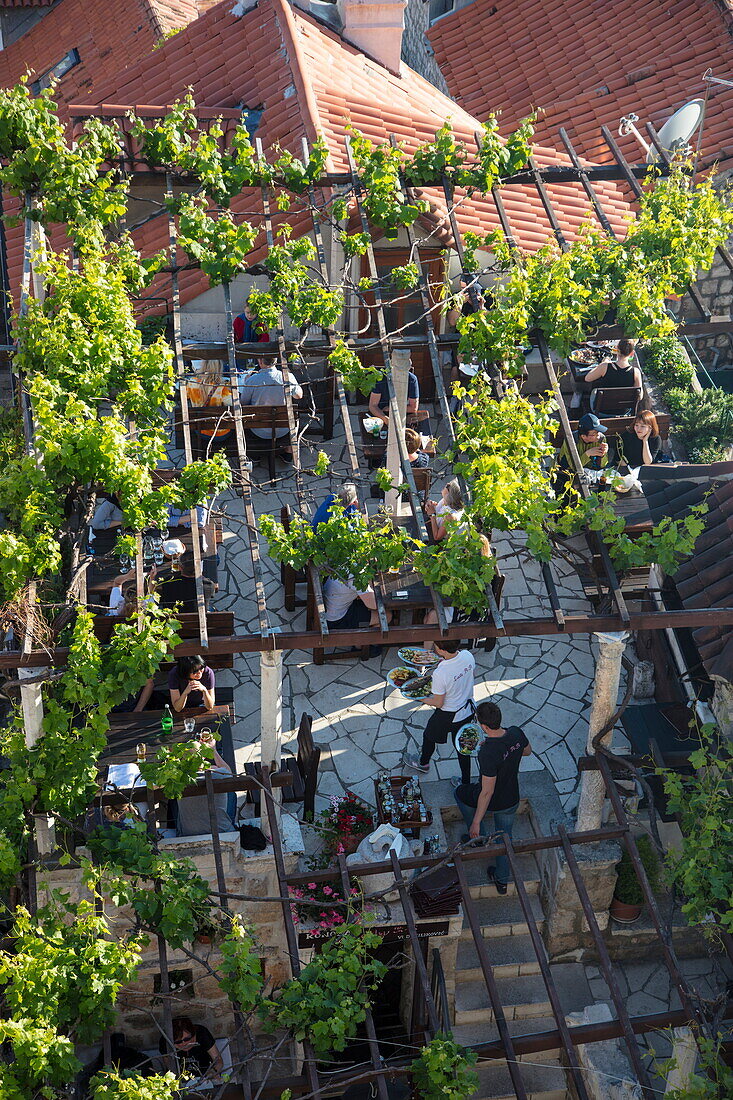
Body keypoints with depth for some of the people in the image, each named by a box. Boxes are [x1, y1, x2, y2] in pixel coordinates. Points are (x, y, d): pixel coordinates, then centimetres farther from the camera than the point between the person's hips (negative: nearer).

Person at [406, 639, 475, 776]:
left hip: (449, 716, -5)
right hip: (468, 710, 5)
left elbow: (438, 703, -23)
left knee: (429, 736, 25)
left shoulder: (440, 674, -37)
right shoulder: (467, 655, -20)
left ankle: (423, 763, 53)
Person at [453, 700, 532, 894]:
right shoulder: (516, 733, -19)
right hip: (512, 800, 5)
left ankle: (480, 837, 35)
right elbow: (527, 751, 6)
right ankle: (502, 880, 45)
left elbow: (487, 792, -30)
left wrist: (476, 822, -19)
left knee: (460, 793, 27)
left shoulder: (488, 754, -38)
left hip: (492, 802, -5)